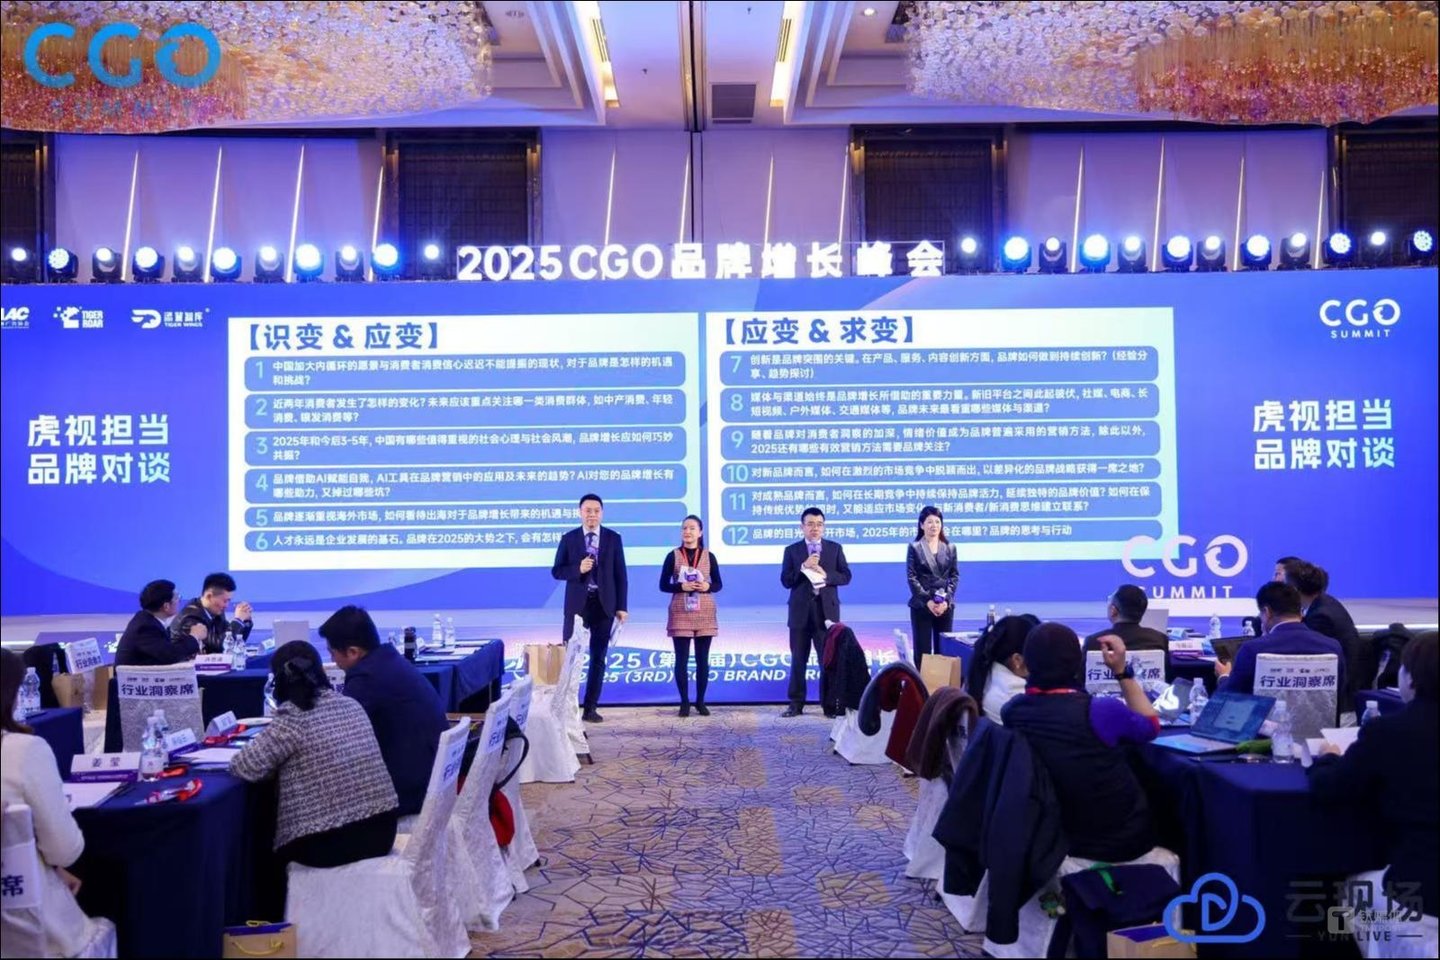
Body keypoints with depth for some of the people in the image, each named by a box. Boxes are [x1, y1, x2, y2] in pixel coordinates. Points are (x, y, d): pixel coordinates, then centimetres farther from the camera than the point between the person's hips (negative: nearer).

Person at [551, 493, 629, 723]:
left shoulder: (613, 538, 5)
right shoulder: (568, 538, 3)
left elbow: (620, 574, 4)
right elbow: (557, 571, 1)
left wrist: (622, 606, -2)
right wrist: (578, 569, -18)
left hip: (604, 604, 1)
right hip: (577, 603, -1)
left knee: (598, 657, 4)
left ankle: (590, 707, 11)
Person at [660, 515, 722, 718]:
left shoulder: (709, 556, 5)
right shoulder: (673, 555, 1)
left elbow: (718, 584, 7)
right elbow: (663, 585, -1)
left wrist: (707, 586, -14)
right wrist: (682, 587, -18)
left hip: (705, 614, 1)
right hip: (680, 614, -1)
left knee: (702, 658, 5)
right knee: (682, 659, -1)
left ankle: (700, 701, 14)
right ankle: (684, 702, 8)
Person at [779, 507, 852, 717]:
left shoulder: (835, 548, 7)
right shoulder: (792, 550, 5)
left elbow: (845, 576, 1)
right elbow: (786, 581, -2)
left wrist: (826, 575, -15)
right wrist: (803, 568, -17)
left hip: (826, 610, 0)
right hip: (800, 611, 0)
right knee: (798, 660, 6)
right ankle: (796, 703, 12)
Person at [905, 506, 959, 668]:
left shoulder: (950, 548, 10)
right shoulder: (914, 547, 1)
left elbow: (955, 576, 6)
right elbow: (911, 577, -5)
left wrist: (946, 600, -8)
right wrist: (927, 600, -14)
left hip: (945, 606, 3)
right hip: (922, 606, -3)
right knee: (923, 649, -1)